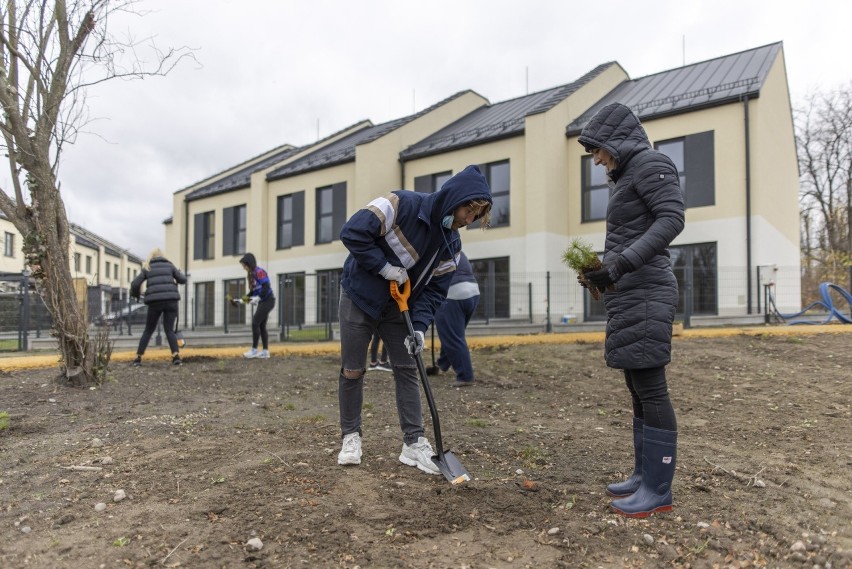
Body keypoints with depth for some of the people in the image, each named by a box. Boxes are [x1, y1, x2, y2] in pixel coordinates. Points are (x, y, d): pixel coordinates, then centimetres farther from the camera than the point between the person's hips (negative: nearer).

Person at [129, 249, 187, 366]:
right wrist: (180, 274, 34)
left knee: (148, 330, 14)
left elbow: (135, 284, 7)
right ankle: (176, 356, -12)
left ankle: (138, 357, 13)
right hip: (171, 300, 0)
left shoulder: (147, 268, 14)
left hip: (155, 301, 0)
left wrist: (135, 294, 28)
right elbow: (183, 280, 11)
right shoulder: (169, 265, 14)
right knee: (169, 330, 4)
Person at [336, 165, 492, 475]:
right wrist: (384, 267, -25)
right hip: (360, 297, -5)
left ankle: (414, 442, 6)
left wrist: (419, 326, -17)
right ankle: (350, 436, 17)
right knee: (352, 370, 1)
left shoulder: (451, 243, -5)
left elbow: (435, 290, -4)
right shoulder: (401, 205, -24)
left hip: (399, 307, 5)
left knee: (407, 370, 0)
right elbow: (352, 232, -25)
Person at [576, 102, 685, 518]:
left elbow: (672, 218, -18)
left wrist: (621, 264, -26)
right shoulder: (624, 177, 22)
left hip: (644, 291, -10)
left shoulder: (649, 163, -4)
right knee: (638, 389, 11)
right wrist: (604, 270, 11)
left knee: (650, 388, -7)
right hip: (627, 293, 10)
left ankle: (659, 490, 0)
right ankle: (644, 474, 20)